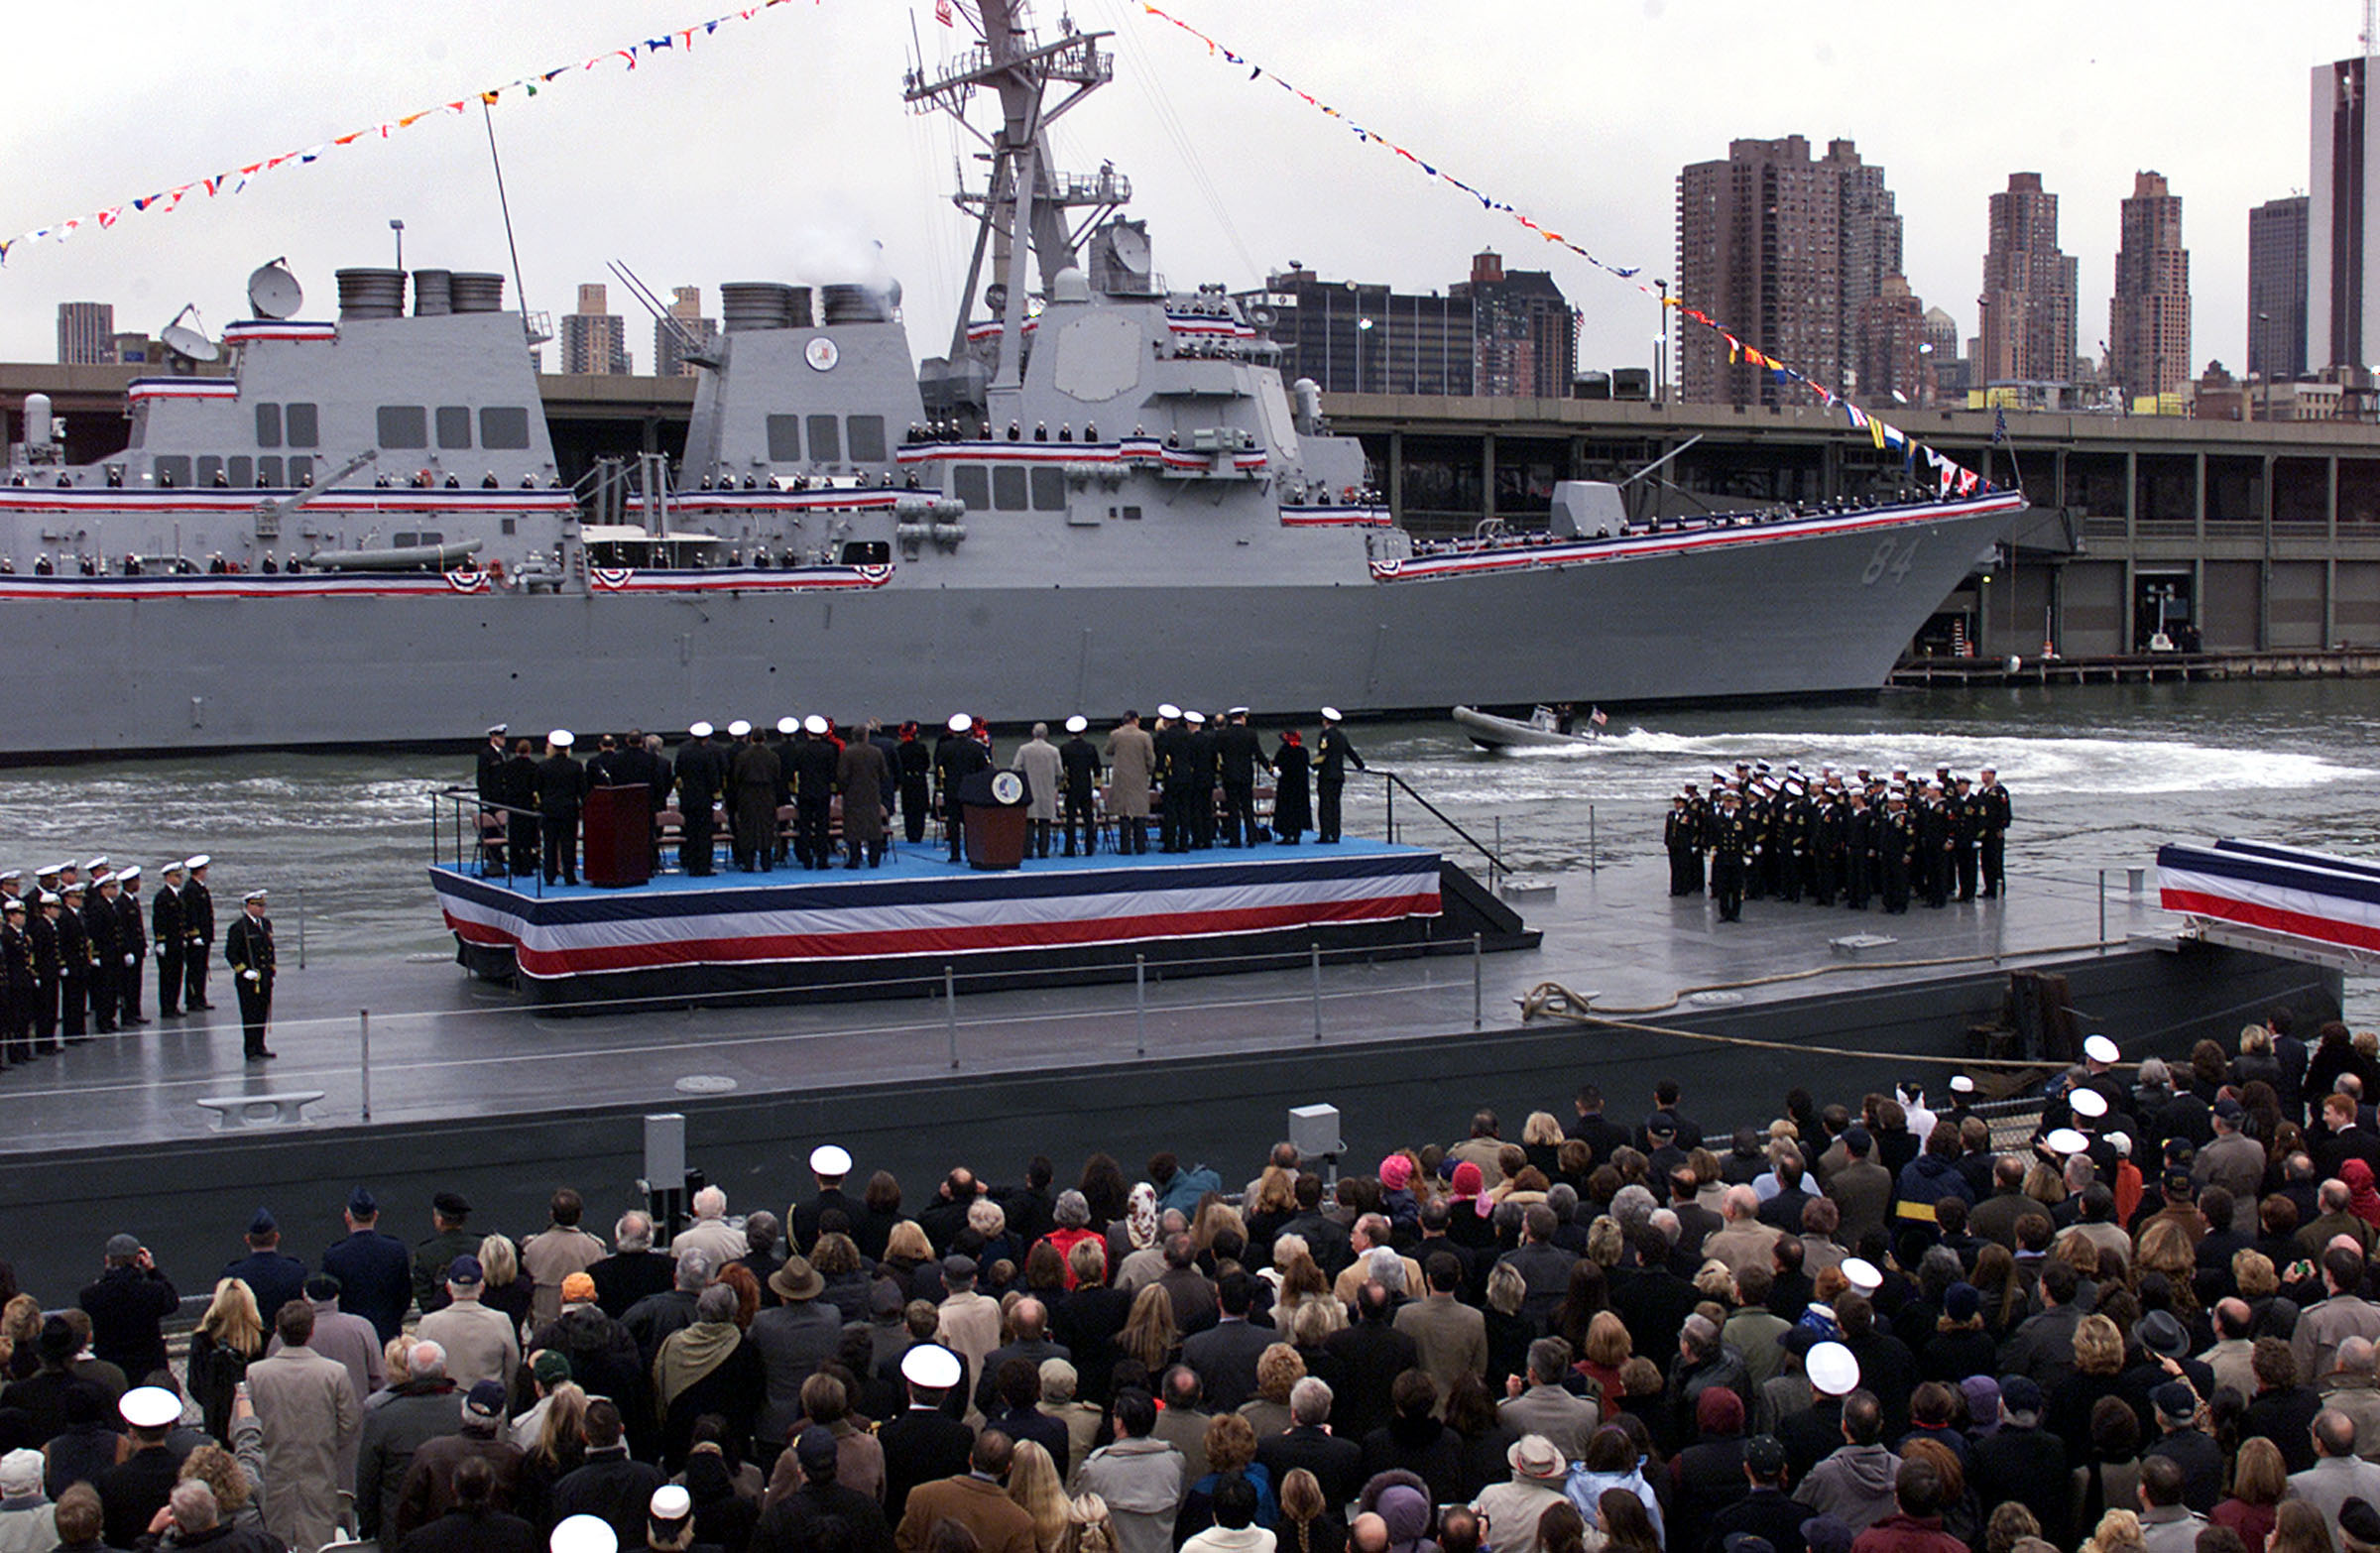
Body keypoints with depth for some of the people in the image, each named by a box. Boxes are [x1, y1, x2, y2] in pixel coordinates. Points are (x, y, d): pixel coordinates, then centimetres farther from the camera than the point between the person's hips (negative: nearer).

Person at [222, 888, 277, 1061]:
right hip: (248, 981, -7)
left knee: (263, 1014, 12)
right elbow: (230, 953, -12)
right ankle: (250, 1050, 5)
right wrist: (244, 971, -16)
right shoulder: (239, 928, -13)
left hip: (265, 978, 7)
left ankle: (259, 1047, 21)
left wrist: (272, 968, 15)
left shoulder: (266, 924, 10)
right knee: (250, 1015, -2)